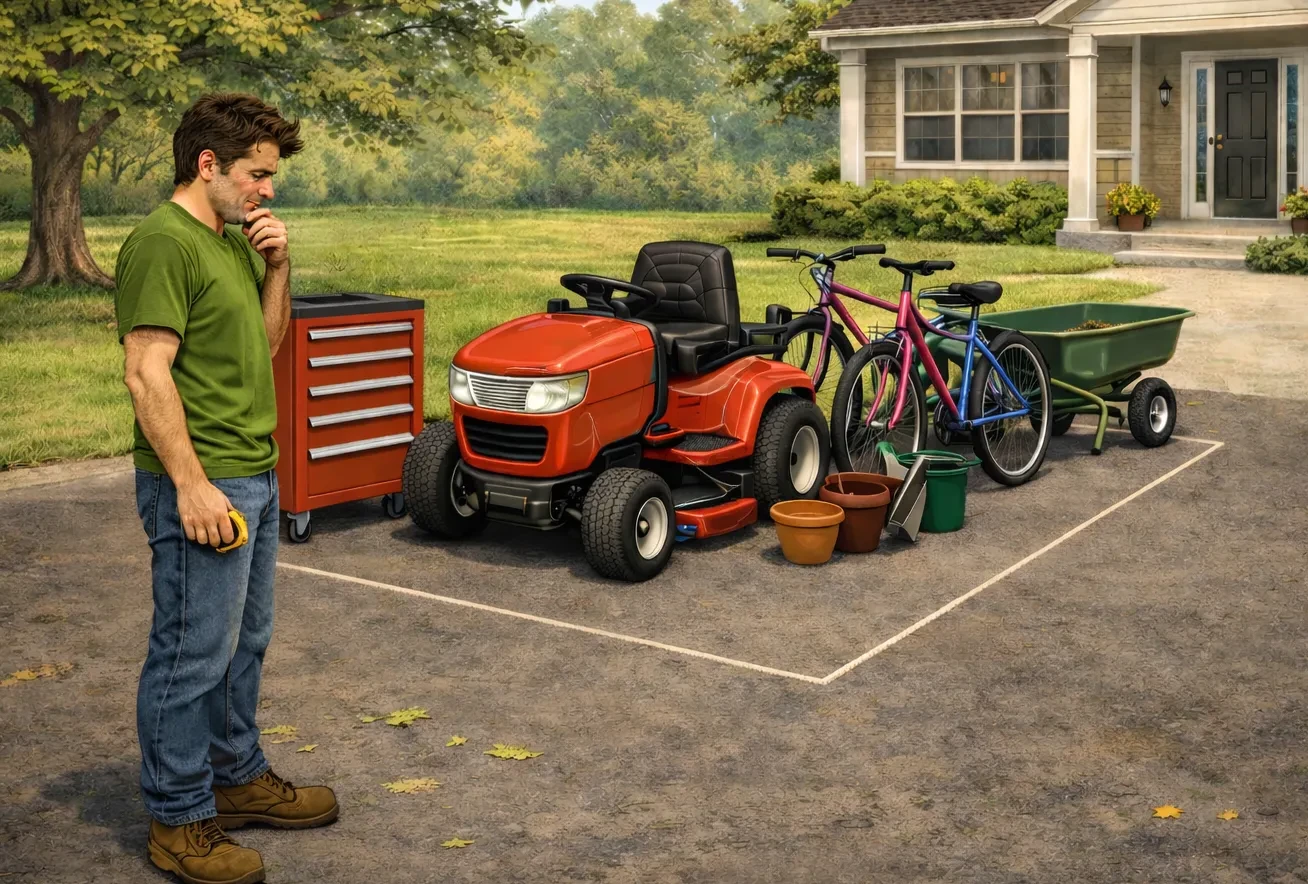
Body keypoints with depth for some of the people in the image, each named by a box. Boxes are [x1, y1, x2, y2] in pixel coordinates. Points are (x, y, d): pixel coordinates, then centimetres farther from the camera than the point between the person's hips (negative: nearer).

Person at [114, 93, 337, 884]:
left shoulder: (234, 240, 15)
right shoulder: (162, 243, -15)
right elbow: (147, 373, -21)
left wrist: (278, 268, 4)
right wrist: (192, 485, -23)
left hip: (255, 476, 10)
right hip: (202, 484, -10)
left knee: (244, 641, 19)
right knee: (193, 654, 0)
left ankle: (237, 776, 34)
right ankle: (179, 820, 12)